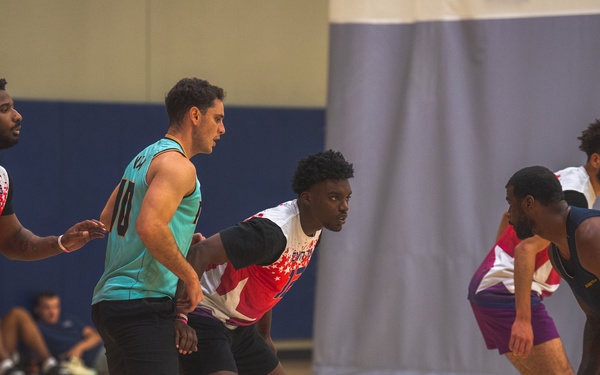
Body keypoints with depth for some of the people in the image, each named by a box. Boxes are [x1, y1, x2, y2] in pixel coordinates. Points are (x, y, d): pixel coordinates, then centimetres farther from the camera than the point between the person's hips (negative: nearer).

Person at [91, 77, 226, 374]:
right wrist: (190, 276, -15)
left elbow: (106, 221, 27)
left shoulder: (144, 158, 19)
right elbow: (150, 227, -26)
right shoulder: (177, 165, -11)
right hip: (143, 305, -10)